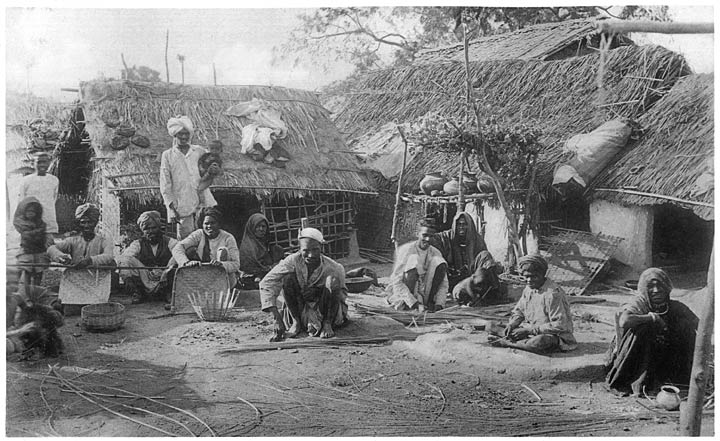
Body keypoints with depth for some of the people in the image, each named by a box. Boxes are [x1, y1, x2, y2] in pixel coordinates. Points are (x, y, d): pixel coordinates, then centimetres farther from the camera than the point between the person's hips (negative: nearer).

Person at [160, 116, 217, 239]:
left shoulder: (199, 151, 13)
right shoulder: (167, 155, 7)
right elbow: (165, 186, 4)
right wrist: (172, 208, -6)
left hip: (203, 203, 2)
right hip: (181, 207, -2)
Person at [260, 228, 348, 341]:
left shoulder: (334, 268, -21)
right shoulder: (293, 261, -20)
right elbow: (266, 284, -23)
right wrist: (277, 319, -31)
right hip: (301, 310, 2)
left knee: (332, 279, -27)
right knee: (288, 276, -22)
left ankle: (327, 324, -14)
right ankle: (296, 323, -11)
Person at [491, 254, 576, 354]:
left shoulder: (553, 293, -23)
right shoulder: (528, 289, 4)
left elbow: (559, 325, -26)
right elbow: (518, 312, 17)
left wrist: (529, 331, -26)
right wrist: (511, 325, -7)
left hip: (556, 336, -8)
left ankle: (506, 342, -20)